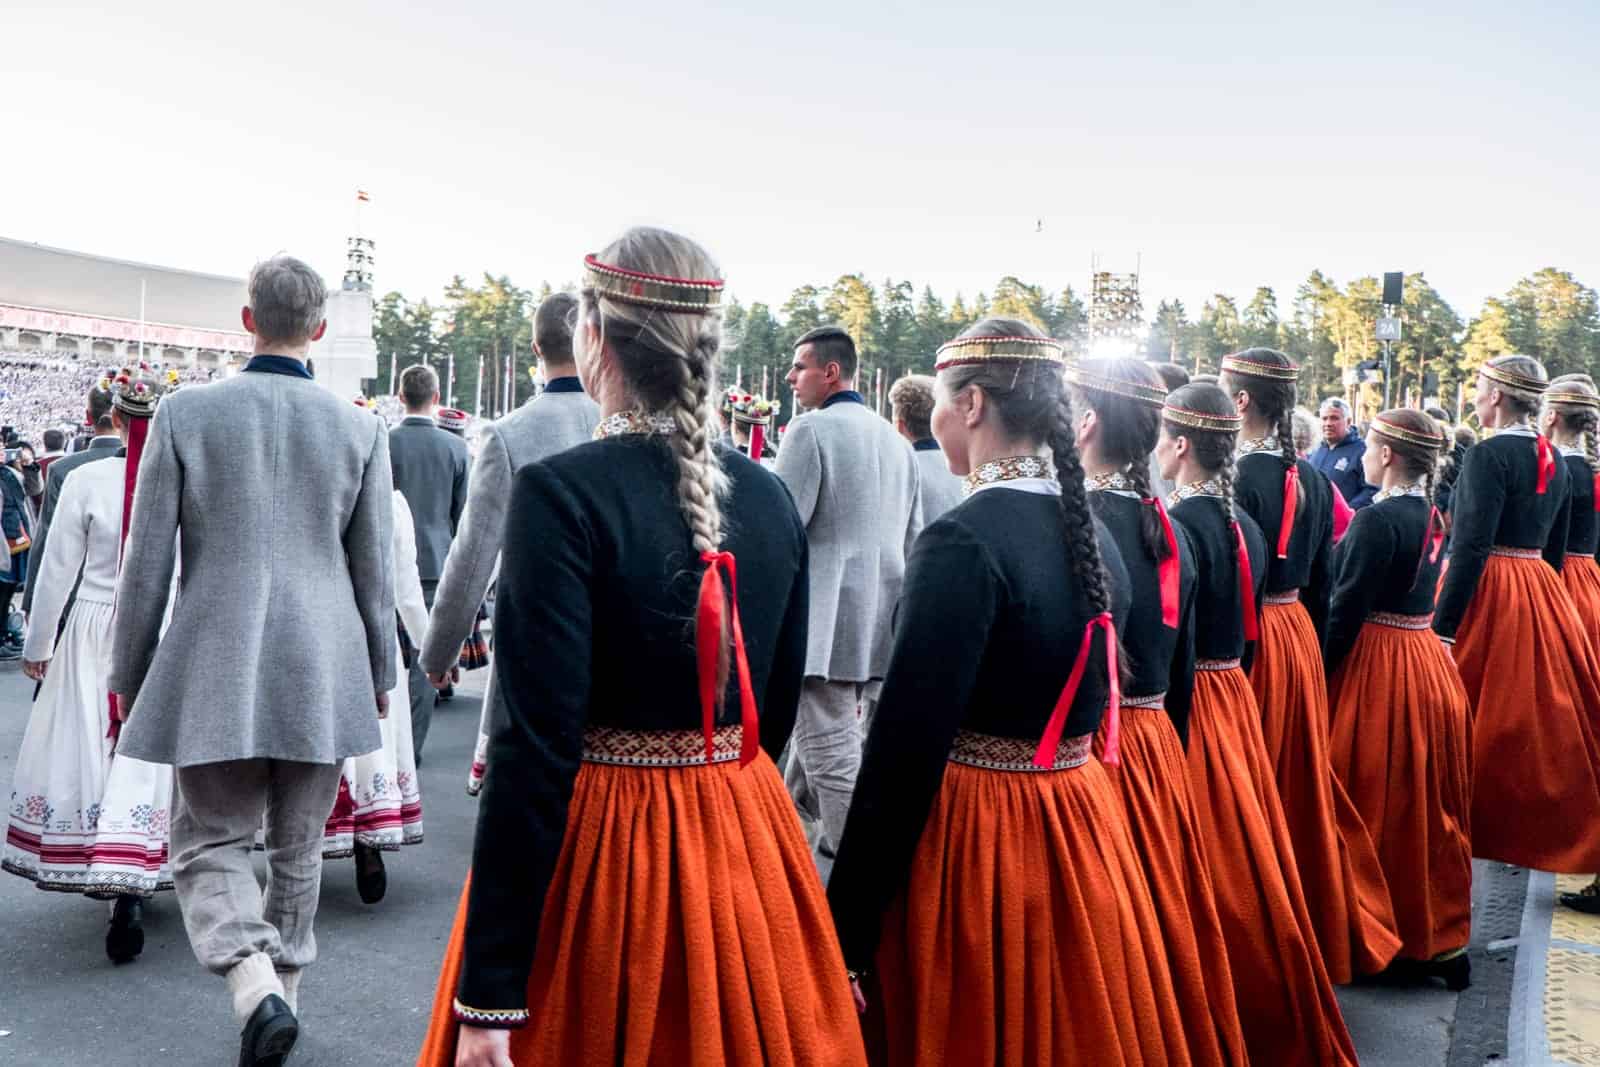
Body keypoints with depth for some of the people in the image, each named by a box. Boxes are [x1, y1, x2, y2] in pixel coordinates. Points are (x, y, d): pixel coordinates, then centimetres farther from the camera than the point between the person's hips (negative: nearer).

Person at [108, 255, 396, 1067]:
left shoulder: (183, 414, -4)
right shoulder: (361, 429, -2)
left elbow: (147, 561, -1)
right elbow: (375, 572, 4)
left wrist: (128, 675, 10)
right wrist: (379, 672, 16)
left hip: (214, 667, -1)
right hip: (323, 670, 2)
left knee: (210, 843, 10)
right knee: (297, 851, 17)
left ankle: (255, 986, -12)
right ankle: (279, 987, 29)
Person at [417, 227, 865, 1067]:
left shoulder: (561, 492, -18)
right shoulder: (772, 498, -1)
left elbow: (534, 750, -20)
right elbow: (777, 710, 8)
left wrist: (489, 994, -15)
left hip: (600, 850, -5)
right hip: (752, 849, 5)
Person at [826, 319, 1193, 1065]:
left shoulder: (963, 541, -21)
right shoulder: (1094, 534, 3)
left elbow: (908, 742, -23)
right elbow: (1081, 694, 11)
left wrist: (847, 927, -18)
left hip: (971, 839, -7)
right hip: (1081, 824, 7)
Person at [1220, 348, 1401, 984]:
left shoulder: (1237, 478, -18)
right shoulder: (1310, 479, 6)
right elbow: (1321, 580, 12)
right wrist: (1313, 643, 21)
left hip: (1247, 638, -8)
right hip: (1301, 633, 8)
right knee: (1301, 782, 18)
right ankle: (1321, 925, 32)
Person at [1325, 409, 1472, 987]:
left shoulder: (1377, 519, -18)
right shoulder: (1430, 515, 8)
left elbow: (1347, 610, -19)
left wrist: (1321, 675, -12)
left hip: (1377, 665, -9)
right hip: (1427, 658, 9)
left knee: (1377, 803, 4)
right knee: (1428, 803, 16)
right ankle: (1441, 937, 29)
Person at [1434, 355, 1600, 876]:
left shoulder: (1489, 454, -15)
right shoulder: (1554, 461, 9)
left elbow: (1473, 546, -22)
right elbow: (1555, 548, 15)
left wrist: (1442, 627, -22)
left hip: (1488, 594, -8)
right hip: (1542, 594, 8)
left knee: (1484, 724, 2)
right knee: (1538, 717, 16)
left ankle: (1478, 835, 11)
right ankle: (1537, 832, 27)